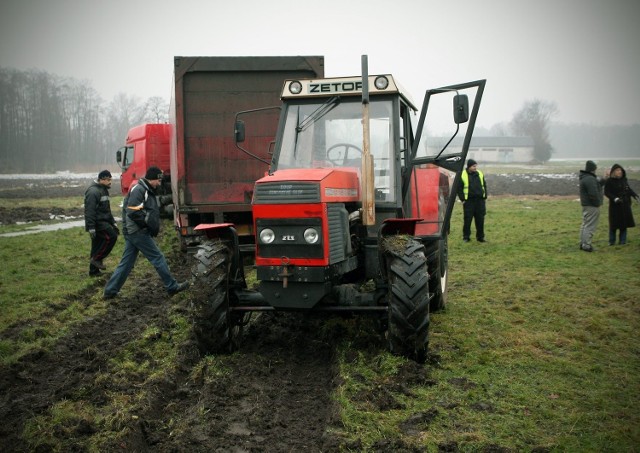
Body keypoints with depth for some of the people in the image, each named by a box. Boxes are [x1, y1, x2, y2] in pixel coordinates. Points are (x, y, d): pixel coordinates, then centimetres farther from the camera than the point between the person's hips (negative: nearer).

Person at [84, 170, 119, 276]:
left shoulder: (104, 190, 18)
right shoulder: (93, 191, -15)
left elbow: (107, 209, 27)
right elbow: (89, 211, -21)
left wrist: (113, 223, 22)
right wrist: (91, 228, -25)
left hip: (103, 221, 10)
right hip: (97, 222, -10)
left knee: (97, 246, 10)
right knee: (111, 236, -18)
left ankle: (94, 270, 14)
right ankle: (97, 258, -10)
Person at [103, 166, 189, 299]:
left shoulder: (147, 191, 17)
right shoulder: (138, 190, -15)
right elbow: (133, 213, -24)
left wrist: (154, 226, 9)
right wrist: (149, 223, -16)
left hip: (133, 232, 10)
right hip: (138, 232, -10)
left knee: (126, 262, 10)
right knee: (158, 258, -2)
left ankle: (110, 290, 12)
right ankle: (172, 287, 6)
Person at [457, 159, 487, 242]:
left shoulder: (480, 174, 10)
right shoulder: (463, 175, -3)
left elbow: (484, 185, 17)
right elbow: (459, 188, -1)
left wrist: (484, 197, 9)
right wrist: (462, 199, -7)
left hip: (480, 200, 4)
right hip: (468, 201, -4)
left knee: (480, 220, 6)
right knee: (467, 220, -2)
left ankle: (480, 237, 15)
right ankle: (466, 237, 9)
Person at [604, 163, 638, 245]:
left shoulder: (624, 179, 7)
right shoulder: (609, 181, -9)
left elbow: (628, 189, 18)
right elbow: (607, 192, -12)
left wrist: (633, 194, -1)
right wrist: (615, 198, -24)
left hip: (625, 205, 5)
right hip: (615, 205, -5)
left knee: (624, 223, 6)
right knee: (614, 223, -1)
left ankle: (622, 241, 15)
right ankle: (612, 241, 11)